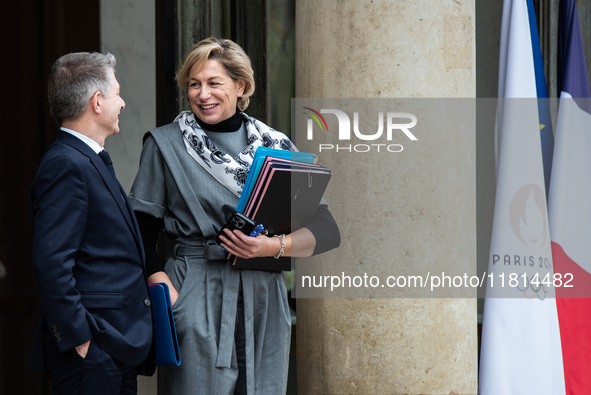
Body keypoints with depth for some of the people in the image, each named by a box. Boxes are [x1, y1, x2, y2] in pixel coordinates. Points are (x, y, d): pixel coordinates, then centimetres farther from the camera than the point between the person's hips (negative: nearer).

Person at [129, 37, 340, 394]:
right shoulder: (166, 145, 5)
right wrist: (164, 290, -13)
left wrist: (274, 246, -12)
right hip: (196, 300, -2)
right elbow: (142, 233, 3)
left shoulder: (276, 146, 9)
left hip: (264, 299, 2)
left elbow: (327, 230, 5)